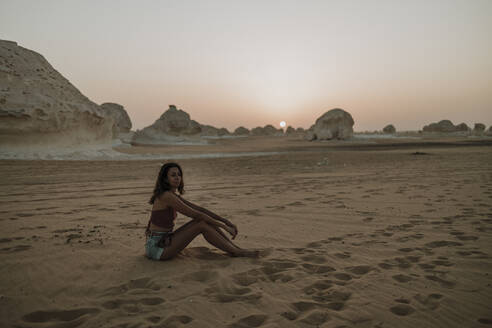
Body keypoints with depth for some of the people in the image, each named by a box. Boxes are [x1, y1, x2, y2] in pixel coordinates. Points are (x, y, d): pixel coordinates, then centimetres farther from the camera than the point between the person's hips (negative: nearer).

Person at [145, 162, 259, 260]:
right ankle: (237, 253, -7)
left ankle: (236, 248, 0)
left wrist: (225, 220, 1)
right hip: (157, 247, -8)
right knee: (202, 224, -17)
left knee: (205, 220, -2)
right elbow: (196, 214, -20)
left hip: (164, 241, 8)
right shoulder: (166, 196, -19)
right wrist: (224, 226, -14)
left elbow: (200, 209, 8)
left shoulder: (174, 196, 10)